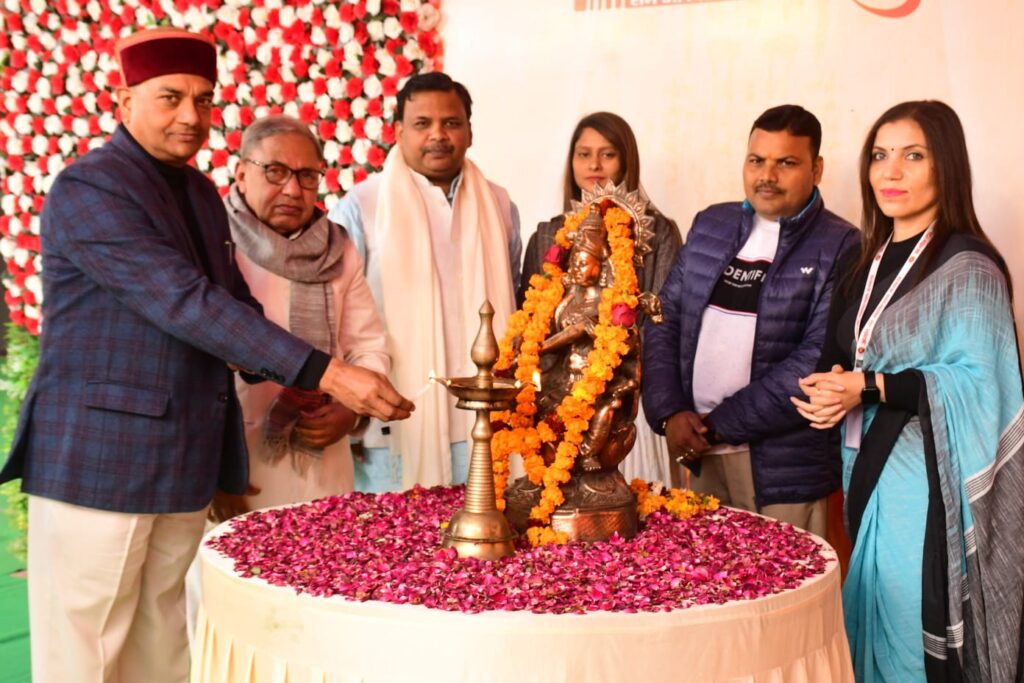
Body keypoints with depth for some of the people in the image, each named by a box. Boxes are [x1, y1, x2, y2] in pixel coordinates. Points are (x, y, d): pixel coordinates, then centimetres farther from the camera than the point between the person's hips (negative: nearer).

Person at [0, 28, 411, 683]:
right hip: (99, 457, -7)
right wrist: (325, 372, -27)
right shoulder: (87, 189, -13)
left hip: (184, 459, 7)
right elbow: (187, 304, -22)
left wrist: (324, 389, 2)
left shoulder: (201, 193, 12)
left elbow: (236, 305, 17)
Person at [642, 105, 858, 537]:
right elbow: (665, 318, 9)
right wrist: (669, 413, -5)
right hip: (700, 456, 5)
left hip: (783, 468, -5)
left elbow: (818, 361, -16)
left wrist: (718, 425, -13)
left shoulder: (840, 247, -9)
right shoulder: (711, 225, 9)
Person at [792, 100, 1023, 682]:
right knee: (870, 629, 14)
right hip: (868, 466, 7)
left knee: (916, 636, -1)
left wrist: (870, 388, -19)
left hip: (927, 477, -7)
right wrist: (829, 390, -4)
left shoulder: (967, 268, -11)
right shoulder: (867, 262, 12)